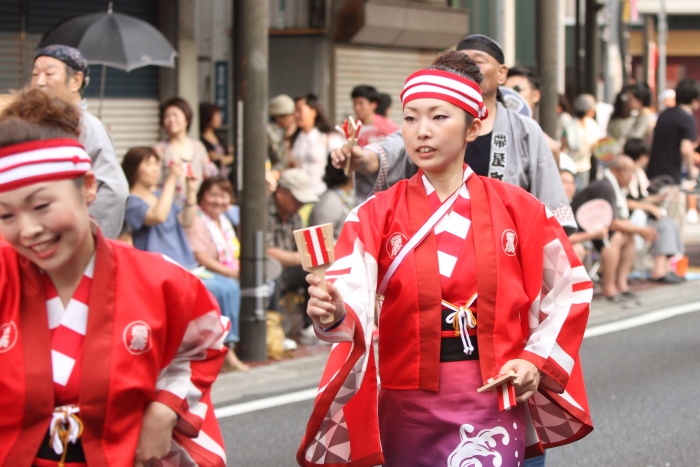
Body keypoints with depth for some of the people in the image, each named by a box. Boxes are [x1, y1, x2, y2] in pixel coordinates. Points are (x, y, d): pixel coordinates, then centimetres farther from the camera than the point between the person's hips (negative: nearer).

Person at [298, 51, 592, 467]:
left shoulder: (517, 208, 0)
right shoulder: (377, 216, -2)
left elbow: (567, 289, 9)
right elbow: (355, 296, -18)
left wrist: (538, 359, -2)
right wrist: (334, 312, -40)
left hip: (493, 400, -1)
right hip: (408, 405, 1)